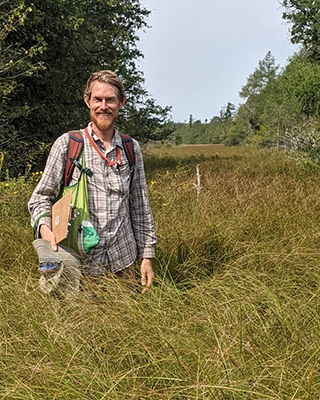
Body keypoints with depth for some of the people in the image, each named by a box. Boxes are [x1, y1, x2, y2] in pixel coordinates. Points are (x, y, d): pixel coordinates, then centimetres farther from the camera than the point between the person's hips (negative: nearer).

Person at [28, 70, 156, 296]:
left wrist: (147, 255, 7)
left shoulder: (131, 149, 7)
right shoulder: (66, 144, -2)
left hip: (122, 262, 3)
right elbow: (41, 197, 1)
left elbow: (140, 207, 10)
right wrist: (44, 226, -19)